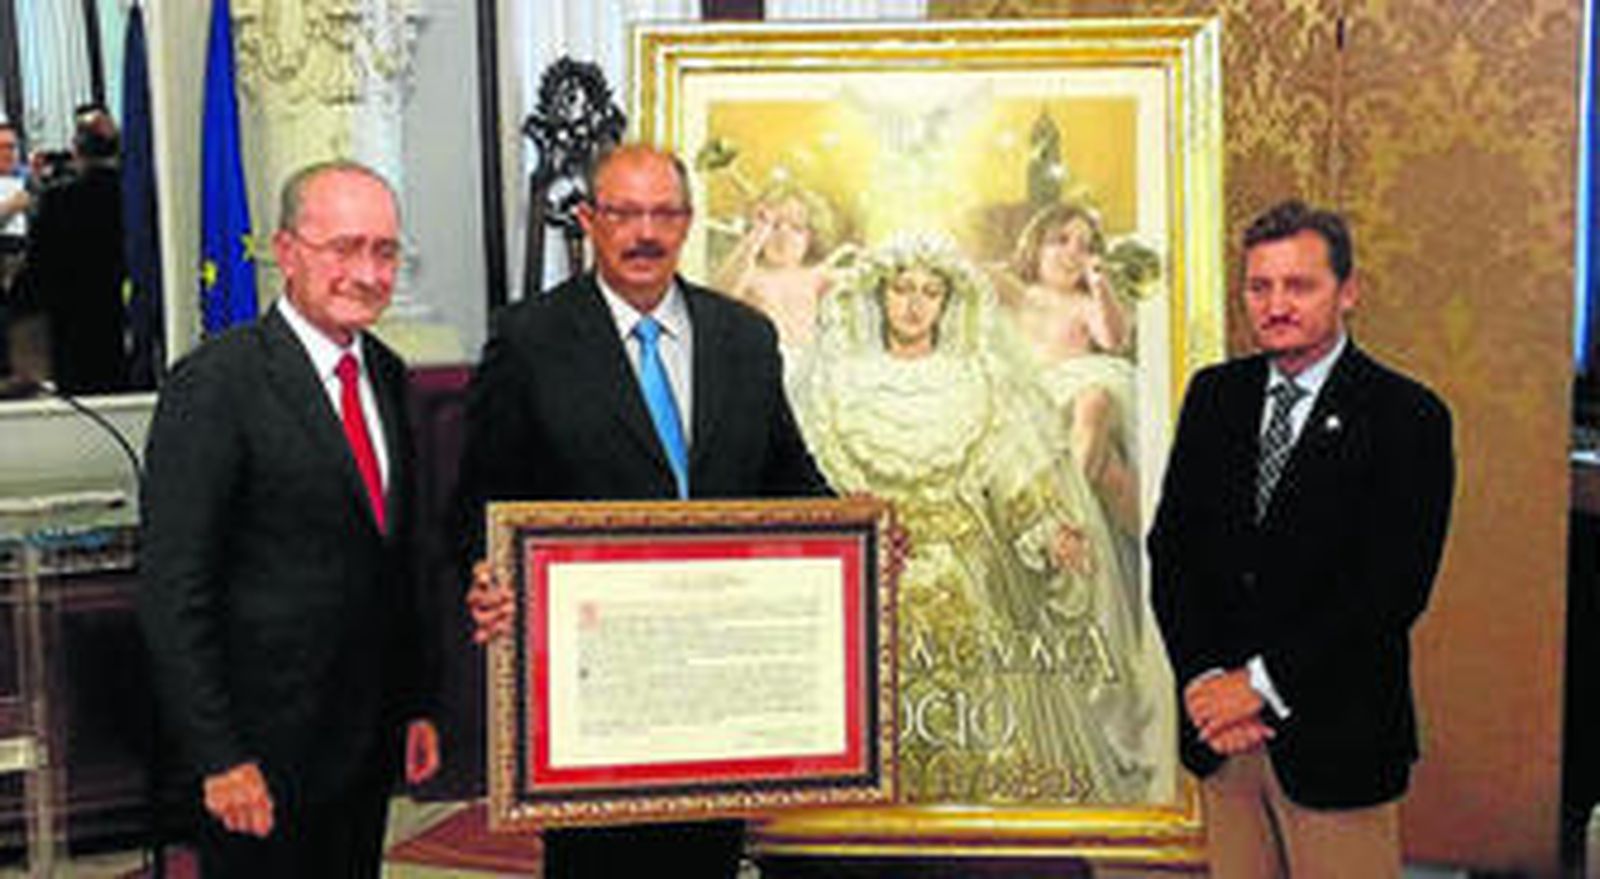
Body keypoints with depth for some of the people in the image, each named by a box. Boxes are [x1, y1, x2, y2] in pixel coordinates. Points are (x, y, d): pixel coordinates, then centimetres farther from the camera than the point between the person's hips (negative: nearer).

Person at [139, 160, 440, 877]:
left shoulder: (385, 373, 8)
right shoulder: (216, 384, -15)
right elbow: (174, 596, -16)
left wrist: (415, 704, 14)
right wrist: (218, 759, -17)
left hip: (368, 738, 7)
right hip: (265, 753, -7)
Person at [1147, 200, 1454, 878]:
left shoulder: (1407, 417, -7)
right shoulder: (1214, 394, 8)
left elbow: (1394, 588, -14)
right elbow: (1170, 547, 5)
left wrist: (1263, 682, -16)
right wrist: (1202, 676, -9)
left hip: (1337, 737, -4)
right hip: (1221, 722, 4)